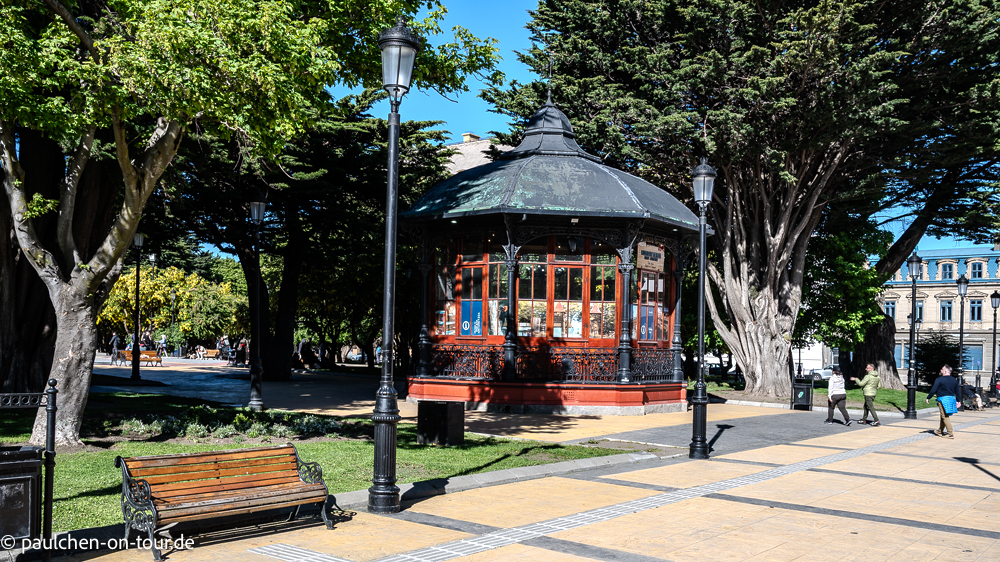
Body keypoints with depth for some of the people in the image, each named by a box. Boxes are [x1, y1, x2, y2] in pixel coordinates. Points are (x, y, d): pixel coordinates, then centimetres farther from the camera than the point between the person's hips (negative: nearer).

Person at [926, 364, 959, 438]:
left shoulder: (939, 379, -11)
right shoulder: (954, 380, 10)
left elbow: (933, 390, -13)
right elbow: (957, 392, 16)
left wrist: (928, 398, -2)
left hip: (943, 399, -7)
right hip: (951, 398, 8)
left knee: (945, 416, -4)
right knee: (944, 416, 18)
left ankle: (951, 433, -7)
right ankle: (940, 431, 30)